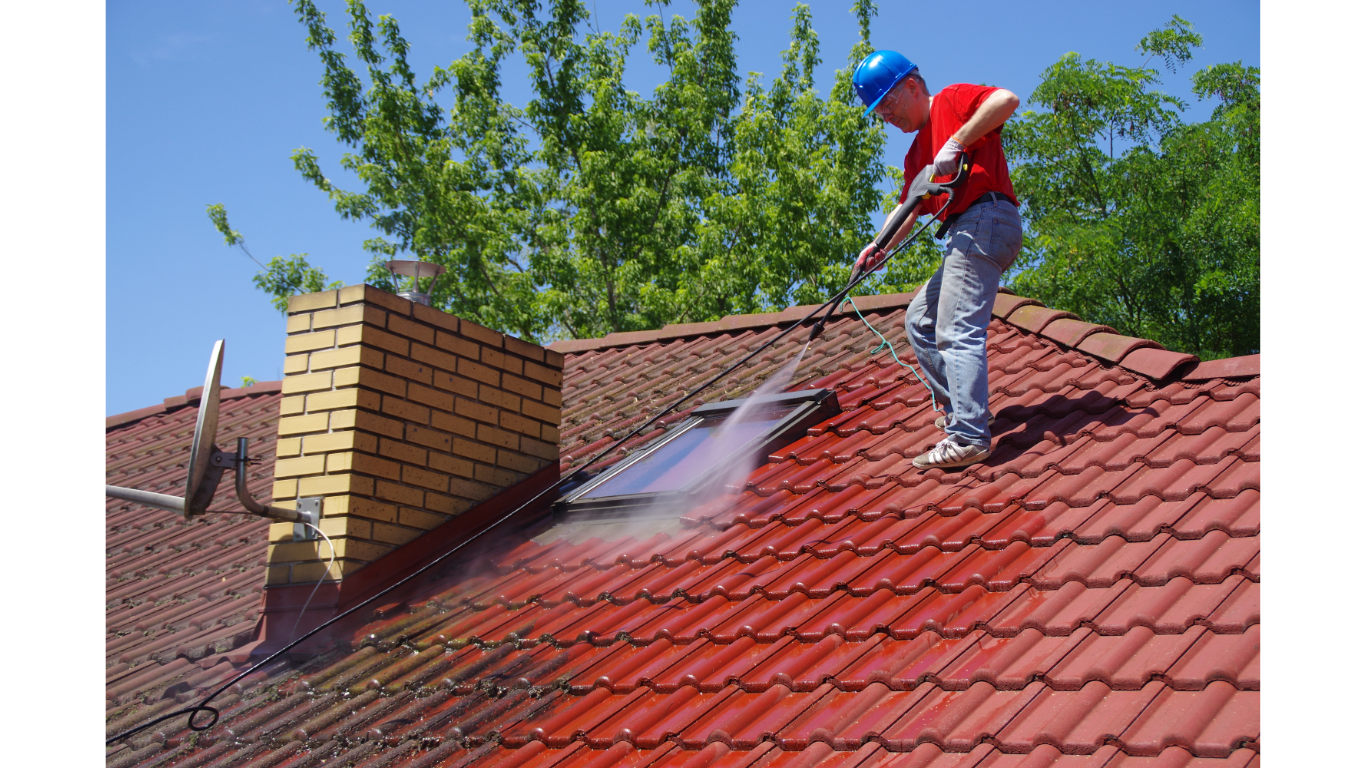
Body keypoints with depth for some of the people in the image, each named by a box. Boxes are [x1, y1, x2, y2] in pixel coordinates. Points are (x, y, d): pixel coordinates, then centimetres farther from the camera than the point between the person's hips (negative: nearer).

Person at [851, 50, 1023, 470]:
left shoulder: (952, 100, 2)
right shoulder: (917, 152, 27)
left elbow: (1007, 99, -17)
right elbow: (909, 208, 21)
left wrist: (957, 142, -19)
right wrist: (880, 246, 5)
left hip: (986, 219, -10)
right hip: (964, 234, 10)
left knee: (956, 332, -18)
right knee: (919, 320, 16)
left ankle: (968, 437, -22)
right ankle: (961, 409, 16)